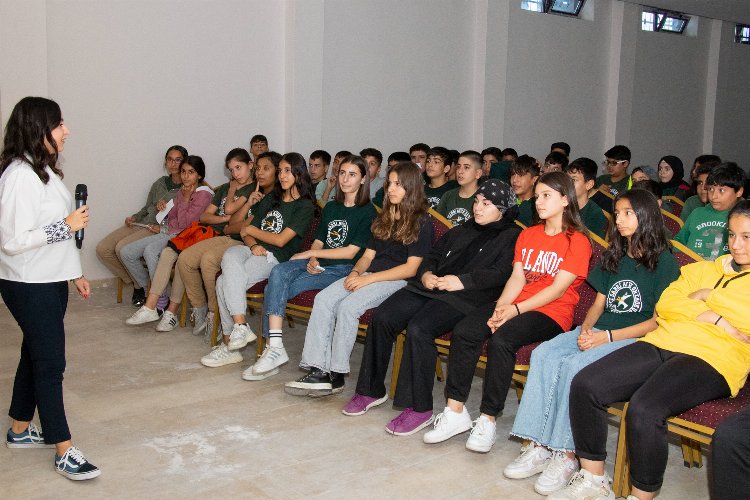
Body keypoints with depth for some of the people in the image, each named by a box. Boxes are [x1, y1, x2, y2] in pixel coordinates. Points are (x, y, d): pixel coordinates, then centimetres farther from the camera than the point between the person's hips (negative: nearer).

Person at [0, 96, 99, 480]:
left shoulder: (44, 169, 10)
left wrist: (74, 273, 19)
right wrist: (67, 226, -22)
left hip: (50, 280, 10)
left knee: (35, 354, 18)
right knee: (50, 362, -5)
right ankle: (64, 453, 3)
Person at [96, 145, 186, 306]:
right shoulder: (160, 183, 18)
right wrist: (134, 217, 7)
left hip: (162, 229, -7)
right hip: (141, 224, 7)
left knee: (123, 248, -30)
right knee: (102, 249, -8)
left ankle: (142, 286, -8)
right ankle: (134, 282, 4)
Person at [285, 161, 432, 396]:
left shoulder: (422, 223, -2)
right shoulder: (384, 218, 22)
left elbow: (411, 268, -10)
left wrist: (368, 279, -16)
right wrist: (355, 272, -4)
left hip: (398, 281, -7)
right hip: (368, 275, 7)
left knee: (349, 305, -30)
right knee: (324, 298, -18)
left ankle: (336, 375, -20)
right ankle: (318, 370, -24)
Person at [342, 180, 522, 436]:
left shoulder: (510, 237, 7)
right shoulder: (462, 231, 29)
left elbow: (499, 273, -9)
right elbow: (433, 256, 25)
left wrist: (462, 280, -18)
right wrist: (426, 273, 3)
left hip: (462, 299, -7)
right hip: (429, 288, 7)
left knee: (419, 328, -32)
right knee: (381, 318, -13)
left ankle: (419, 407, -21)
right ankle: (371, 390, 1)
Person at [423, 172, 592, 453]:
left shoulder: (577, 241, 0)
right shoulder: (527, 235, 20)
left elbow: (558, 288, -10)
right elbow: (517, 277, 9)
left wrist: (516, 309, -18)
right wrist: (500, 308, -9)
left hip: (551, 313, -6)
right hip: (515, 306, 6)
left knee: (501, 338, -34)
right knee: (463, 331, -20)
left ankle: (488, 419, -23)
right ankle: (455, 411, -16)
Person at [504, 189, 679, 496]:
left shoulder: (664, 262, -1)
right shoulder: (614, 256, 21)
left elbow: (658, 321, -7)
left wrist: (607, 336, -15)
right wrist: (585, 329, -4)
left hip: (634, 339, -6)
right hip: (598, 331, 6)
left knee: (574, 365, -33)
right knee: (544, 354, -22)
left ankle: (566, 456, -25)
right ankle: (539, 446, -25)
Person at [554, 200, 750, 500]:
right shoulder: (703, 269, 27)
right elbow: (665, 304, 10)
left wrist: (707, 295, 2)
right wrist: (715, 318, -2)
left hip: (710, 360, -5)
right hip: (662, 343, 6)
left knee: (644, 409, -34)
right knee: (584, 384, -17)